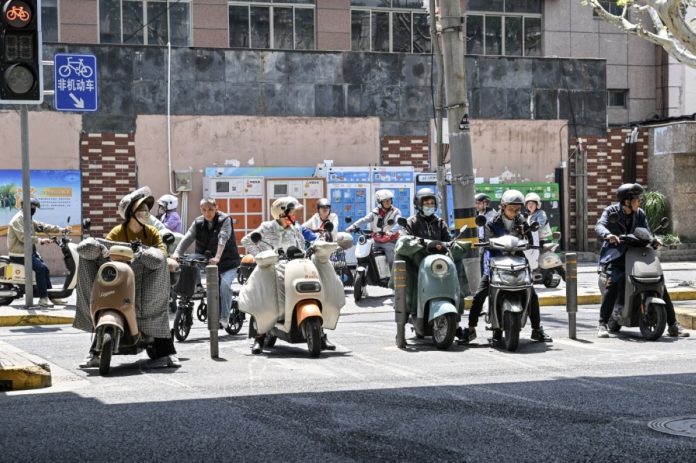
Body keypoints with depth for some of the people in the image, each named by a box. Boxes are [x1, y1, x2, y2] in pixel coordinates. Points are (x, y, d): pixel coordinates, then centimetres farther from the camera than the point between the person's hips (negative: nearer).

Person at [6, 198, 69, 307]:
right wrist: (40, 240, -31)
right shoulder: (18, 219, -14)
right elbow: (23, 237, -25)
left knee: (45, 268, 8)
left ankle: (50, 296, 14)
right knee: (40, 268, -22)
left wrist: (60, 229, 5)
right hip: (20, 254, -11)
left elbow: (42, 226, 15)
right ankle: (43, 298, -21)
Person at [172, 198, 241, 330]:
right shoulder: (198, 223, 3)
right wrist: (176, 253, -28)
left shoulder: (225, 220, -10)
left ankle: (224, 318, -19)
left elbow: (222, 239, -26)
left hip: (228, 262, -6)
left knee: (224, 284, -24)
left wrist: (217, 257, -41)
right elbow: (187, 238, -11)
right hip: (208, 262, 6)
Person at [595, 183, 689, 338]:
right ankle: (602, 325, -23)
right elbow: (600, 226, -18)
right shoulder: (611, 212, -1)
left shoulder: (640, 214, 11)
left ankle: (673, 325, 4)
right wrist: (608, 235, -41)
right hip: (616, 257, -4)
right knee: (612, 283, -31)